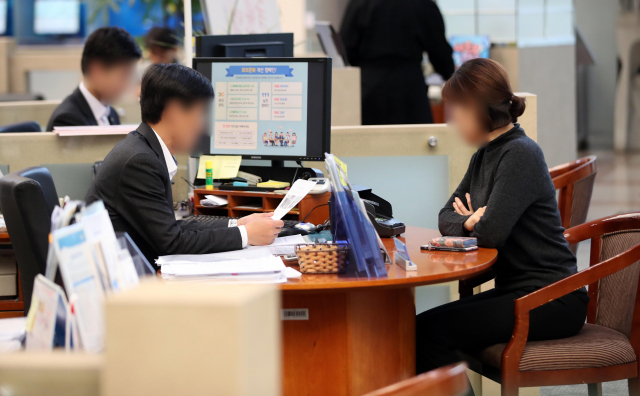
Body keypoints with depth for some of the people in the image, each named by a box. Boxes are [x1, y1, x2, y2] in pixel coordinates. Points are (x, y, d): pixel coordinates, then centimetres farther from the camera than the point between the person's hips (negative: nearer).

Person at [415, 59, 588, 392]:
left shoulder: (520, 155, -15)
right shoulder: (484, 156, 14)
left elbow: (491, 233, -24)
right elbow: (447, 216, 16)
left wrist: (475, 222, -1)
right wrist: (469, 222, -7)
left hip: (550, 299, -9)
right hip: (514, 290, 9)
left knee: (430, 332, -22)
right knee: (417, 329, -6)